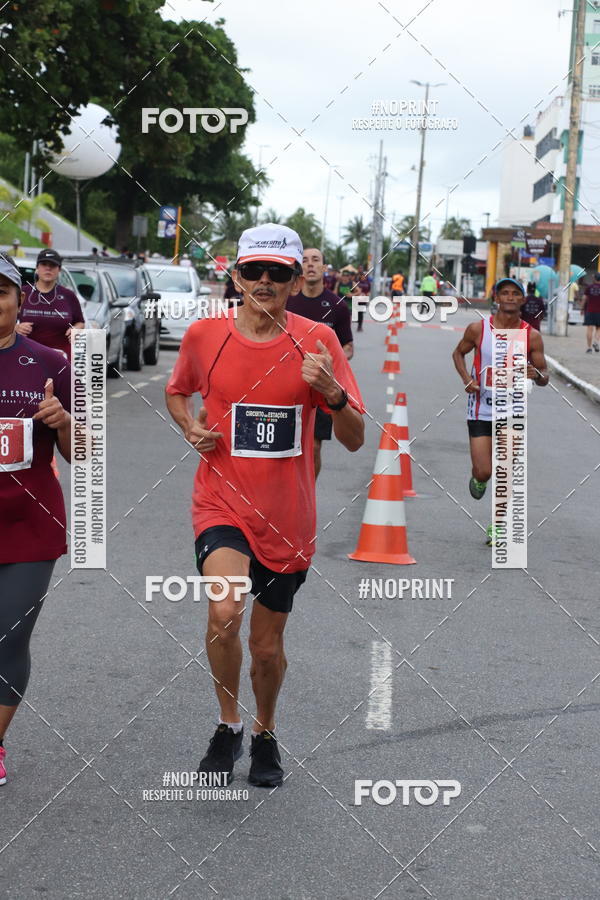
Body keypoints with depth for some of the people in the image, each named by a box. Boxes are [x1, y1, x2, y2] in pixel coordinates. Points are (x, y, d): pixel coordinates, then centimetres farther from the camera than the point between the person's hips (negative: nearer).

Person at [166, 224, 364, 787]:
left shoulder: (316, 341, -5)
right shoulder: (204, 335, -3)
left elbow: (354, 440, -5)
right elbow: (177, 392, 18)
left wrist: (331, 393, -24)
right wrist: (191, 428, -3)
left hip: (288, 518, 1)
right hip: (222, 503, -1)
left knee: (267, 645, 12)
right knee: (223, 611, -26)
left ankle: (265, 734, 43)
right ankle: (228, 723, 1)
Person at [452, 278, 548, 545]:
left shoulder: (532, 336, -5)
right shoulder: (478, 329, -8)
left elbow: (544, 377, 3)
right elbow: (458, 353, 10)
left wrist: (537, 375, -22)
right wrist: (467, 379, -7)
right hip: (481, 410, -1)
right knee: (483, 472, -5)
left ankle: (497, 526, 20)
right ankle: (478, 478, 33)